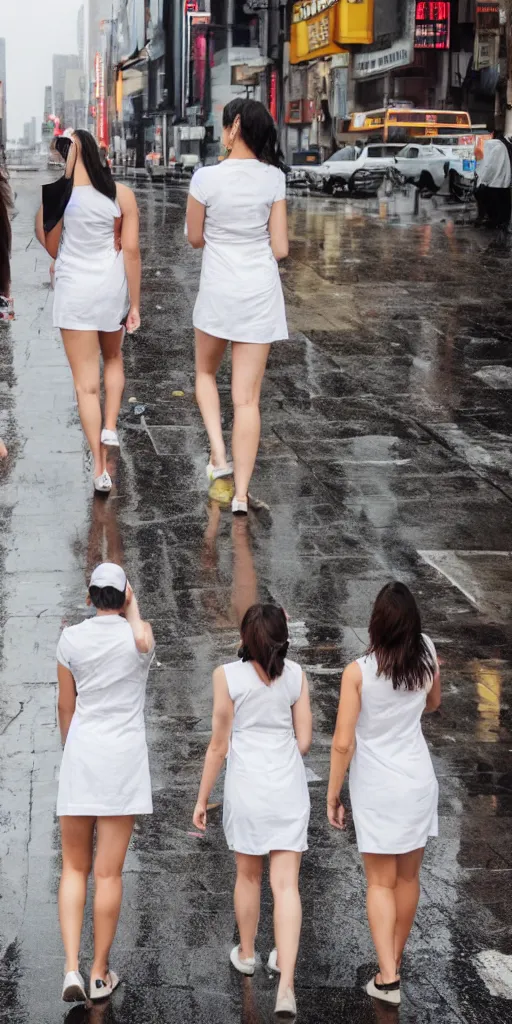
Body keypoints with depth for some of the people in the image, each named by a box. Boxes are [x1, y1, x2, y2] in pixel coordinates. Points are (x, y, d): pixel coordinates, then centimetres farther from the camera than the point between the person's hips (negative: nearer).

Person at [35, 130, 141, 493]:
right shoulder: (121, 194, -4)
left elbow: (51, 247, -2)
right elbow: (132, 251, -5)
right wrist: (135, 304, 0)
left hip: (74, 290, -2)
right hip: (113, 287, 2)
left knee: (86, 382, 3)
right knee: (113, 358, 30)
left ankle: (100, 467, 3)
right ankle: (110, 428, 12)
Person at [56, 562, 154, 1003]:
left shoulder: (72, 638, -2)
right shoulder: (140, 637, -3)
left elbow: (66, 706, 7)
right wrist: (132, 609, 14)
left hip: (81, 753, 1)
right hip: (125, 757, 0)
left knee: (75, 867, 11)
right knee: (109, 872, 4)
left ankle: (72, 969, -3)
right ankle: (100, 974, 11)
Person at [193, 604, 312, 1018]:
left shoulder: (228, 676, -8)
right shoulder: (296, 675, -1)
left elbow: (219, 745, -5)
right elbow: (304, 741, 4)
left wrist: (203, 799, 4)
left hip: (246, 783, -1)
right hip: (289, 785, 1)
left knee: (248, 875, 20)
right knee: (286, 883, 0)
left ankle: (247, 954, 39)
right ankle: (286, 984, -10)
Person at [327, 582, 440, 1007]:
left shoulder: (358, 672, -19)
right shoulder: (427, 657, -7)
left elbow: (343, 743, -16)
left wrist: (333, 795, -6)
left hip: (376, 787, -3)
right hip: (418, 780, 3)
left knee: (381, 881, 5)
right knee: (408, 876, 16)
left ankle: (387, 977, -3)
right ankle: (395, 958, 31)